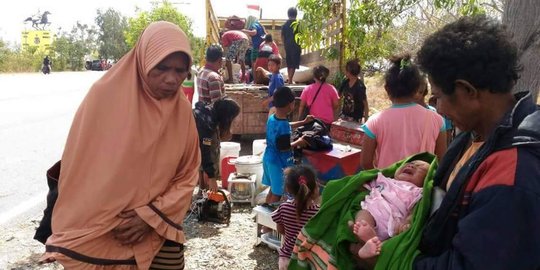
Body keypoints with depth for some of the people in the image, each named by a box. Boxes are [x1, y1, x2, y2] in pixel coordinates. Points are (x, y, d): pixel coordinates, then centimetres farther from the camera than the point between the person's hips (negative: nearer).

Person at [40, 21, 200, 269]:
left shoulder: (182, 110, -5)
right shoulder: (105, 95, -13)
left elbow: (187, 176, 0)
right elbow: (78, 169, -5)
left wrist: (151, 215, -12)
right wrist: (71, 237, 0)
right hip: (96, 238, -1)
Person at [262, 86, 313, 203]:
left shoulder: (272, 118, 2)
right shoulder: (282, 124, -26)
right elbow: (284, 148, -23)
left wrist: (303, 122, 23)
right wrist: (298, 142, -9)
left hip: (269, 159, 9)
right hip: (279, 163, -9)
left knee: (273, 190, 21)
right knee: (277, 193, 5)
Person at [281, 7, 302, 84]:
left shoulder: (285, 24, 7)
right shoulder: (297, 24, -6)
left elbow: (282, 36, 8)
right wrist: (300, 46, 3)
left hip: (287, 46, 5)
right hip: (295, 46, -5)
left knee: (289, 63, 15)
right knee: (294, 64, -4)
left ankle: (289, 79, 20)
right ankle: (290, 80, -12)